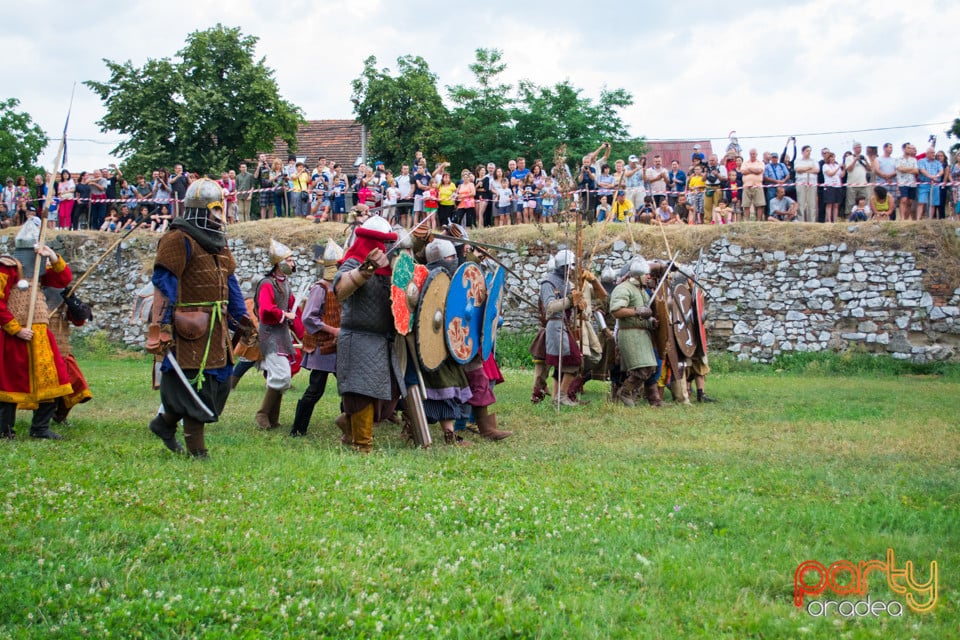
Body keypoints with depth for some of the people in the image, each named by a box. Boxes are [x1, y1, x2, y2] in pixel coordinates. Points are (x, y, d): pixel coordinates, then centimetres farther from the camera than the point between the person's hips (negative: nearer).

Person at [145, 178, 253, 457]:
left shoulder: (218, 241, 18)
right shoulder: (179, 240, -11)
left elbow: (229, 283, 23)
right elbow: (164, 285, -15)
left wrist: (242, 319, 18)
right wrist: (161, 328, -21)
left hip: (215, 328, 9)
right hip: (190, 327, -9)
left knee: (220, 380, 12)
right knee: (194, 384, -5)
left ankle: (165, 422, 28)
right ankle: (196, 449, 3)